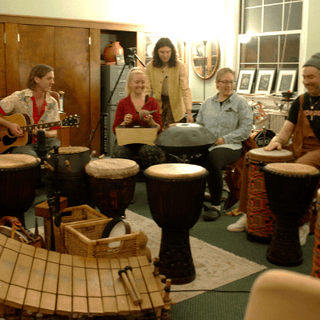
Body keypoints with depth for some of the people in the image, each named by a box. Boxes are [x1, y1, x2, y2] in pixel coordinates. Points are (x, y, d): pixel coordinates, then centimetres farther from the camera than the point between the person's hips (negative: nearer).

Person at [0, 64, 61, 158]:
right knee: (32, 158, -35)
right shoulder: (18, 97, -5)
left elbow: (54, 133, 6)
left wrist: (45, 133, -15)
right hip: (19, 144, -4)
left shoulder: (52, 103, 5)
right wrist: (9, 125, -17)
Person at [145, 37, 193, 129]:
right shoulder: (150, 66, -9)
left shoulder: (179, 66, -15)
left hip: (174, 104, -2)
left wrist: (189, 112, -30)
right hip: (158, 103, 2)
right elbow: (147, 89, -6)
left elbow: (185, 89, -20)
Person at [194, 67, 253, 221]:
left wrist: (224, 139, -12)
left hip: (230, 146, -4)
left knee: (212, 159, -37)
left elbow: (246, 129, -3)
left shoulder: (241, 103, 6)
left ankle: (216, 206, -25)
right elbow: (199, 124, 22)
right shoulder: (208, 103, 21)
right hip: (205, 145, 4)